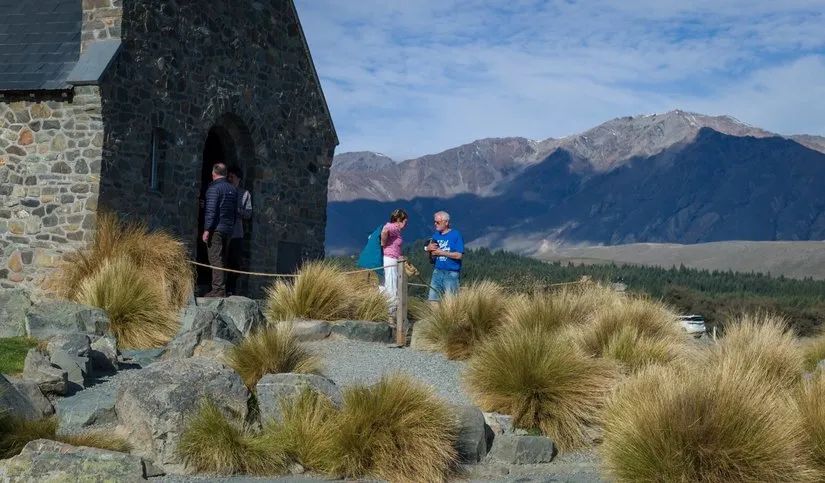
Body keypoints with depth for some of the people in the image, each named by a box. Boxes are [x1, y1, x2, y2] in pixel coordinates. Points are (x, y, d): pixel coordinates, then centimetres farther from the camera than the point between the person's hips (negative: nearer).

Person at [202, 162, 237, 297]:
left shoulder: (214, 188, -8)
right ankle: (222, 289, 13)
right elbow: (235, 210, 18)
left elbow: (210, 211, -15)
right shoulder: (232, 189, 15)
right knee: (222, 260, 12)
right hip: (228, 230, 8)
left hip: (216, 229, -7)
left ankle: (218, 290, -14)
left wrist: (206, 230, -15)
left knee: (215, 260, -9)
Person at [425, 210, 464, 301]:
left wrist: (441, 252, -13)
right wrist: (428, 249, -7)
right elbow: (431, 255, 16)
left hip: (451, 273, -6)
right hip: (437, 271, 6)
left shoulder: (456, 235, -6)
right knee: (433, 300, 4)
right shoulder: (436, 235, 13)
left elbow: (459, 255, -14)